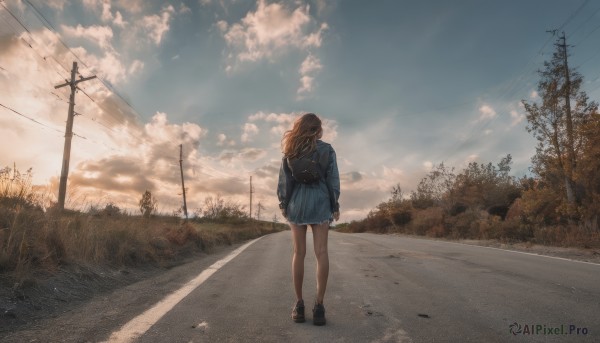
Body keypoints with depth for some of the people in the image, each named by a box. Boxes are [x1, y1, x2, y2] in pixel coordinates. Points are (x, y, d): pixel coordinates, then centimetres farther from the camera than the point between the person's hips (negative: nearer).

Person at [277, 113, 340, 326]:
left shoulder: (291, 150, 6)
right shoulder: (326, 149, 1)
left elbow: (284, 179, 3)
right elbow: (333, 180, 0)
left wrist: (282, 204, 10)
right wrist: (335, 206, 4)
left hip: (297, 203, 2)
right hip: (320, 203, -1)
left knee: (299, 253, 5)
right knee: (321, 253, -1)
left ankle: (299, 304, 8)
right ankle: (319, 305, -3)